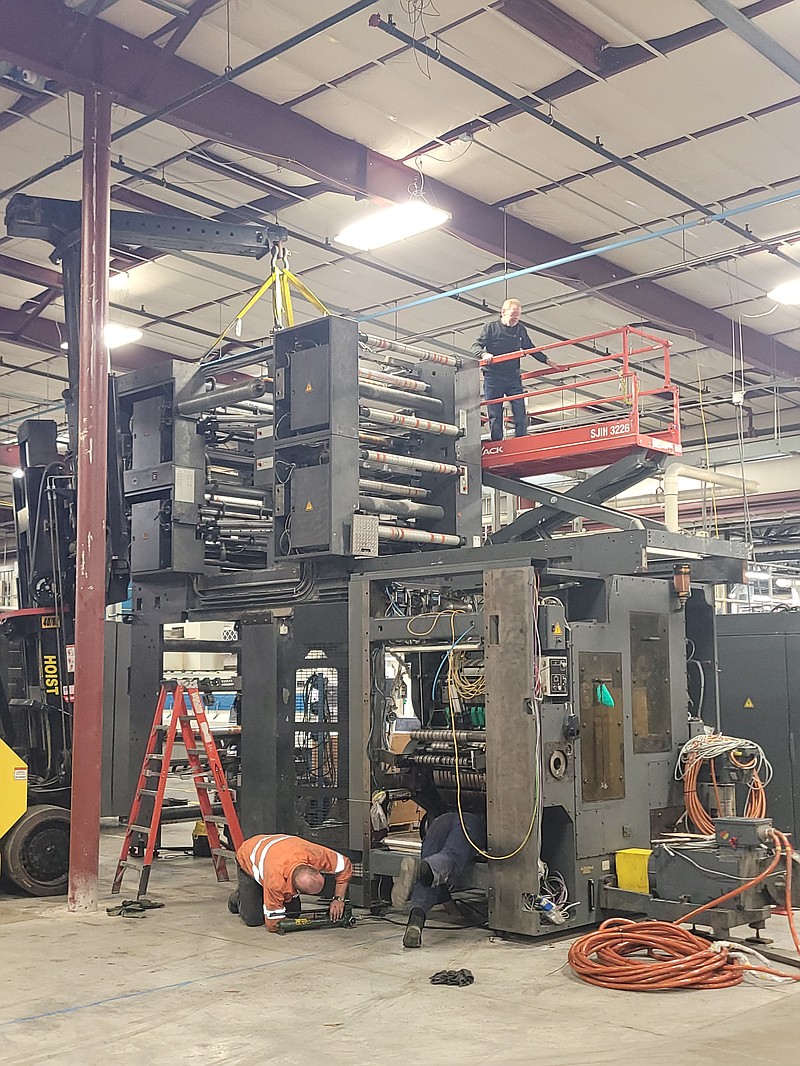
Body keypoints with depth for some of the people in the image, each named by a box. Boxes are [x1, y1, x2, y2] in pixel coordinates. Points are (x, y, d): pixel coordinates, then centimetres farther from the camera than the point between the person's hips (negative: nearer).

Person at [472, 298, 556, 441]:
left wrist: (547, 361, 22)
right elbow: (476, 346, -4)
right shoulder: (491, 327, 1)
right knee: (494, 413, -1)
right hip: (493, 377, -3)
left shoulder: (520, 330, 13)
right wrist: (484, 354, -26)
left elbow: (530, 348, 25)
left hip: (513, 377, 3)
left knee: (520, 411, -4)